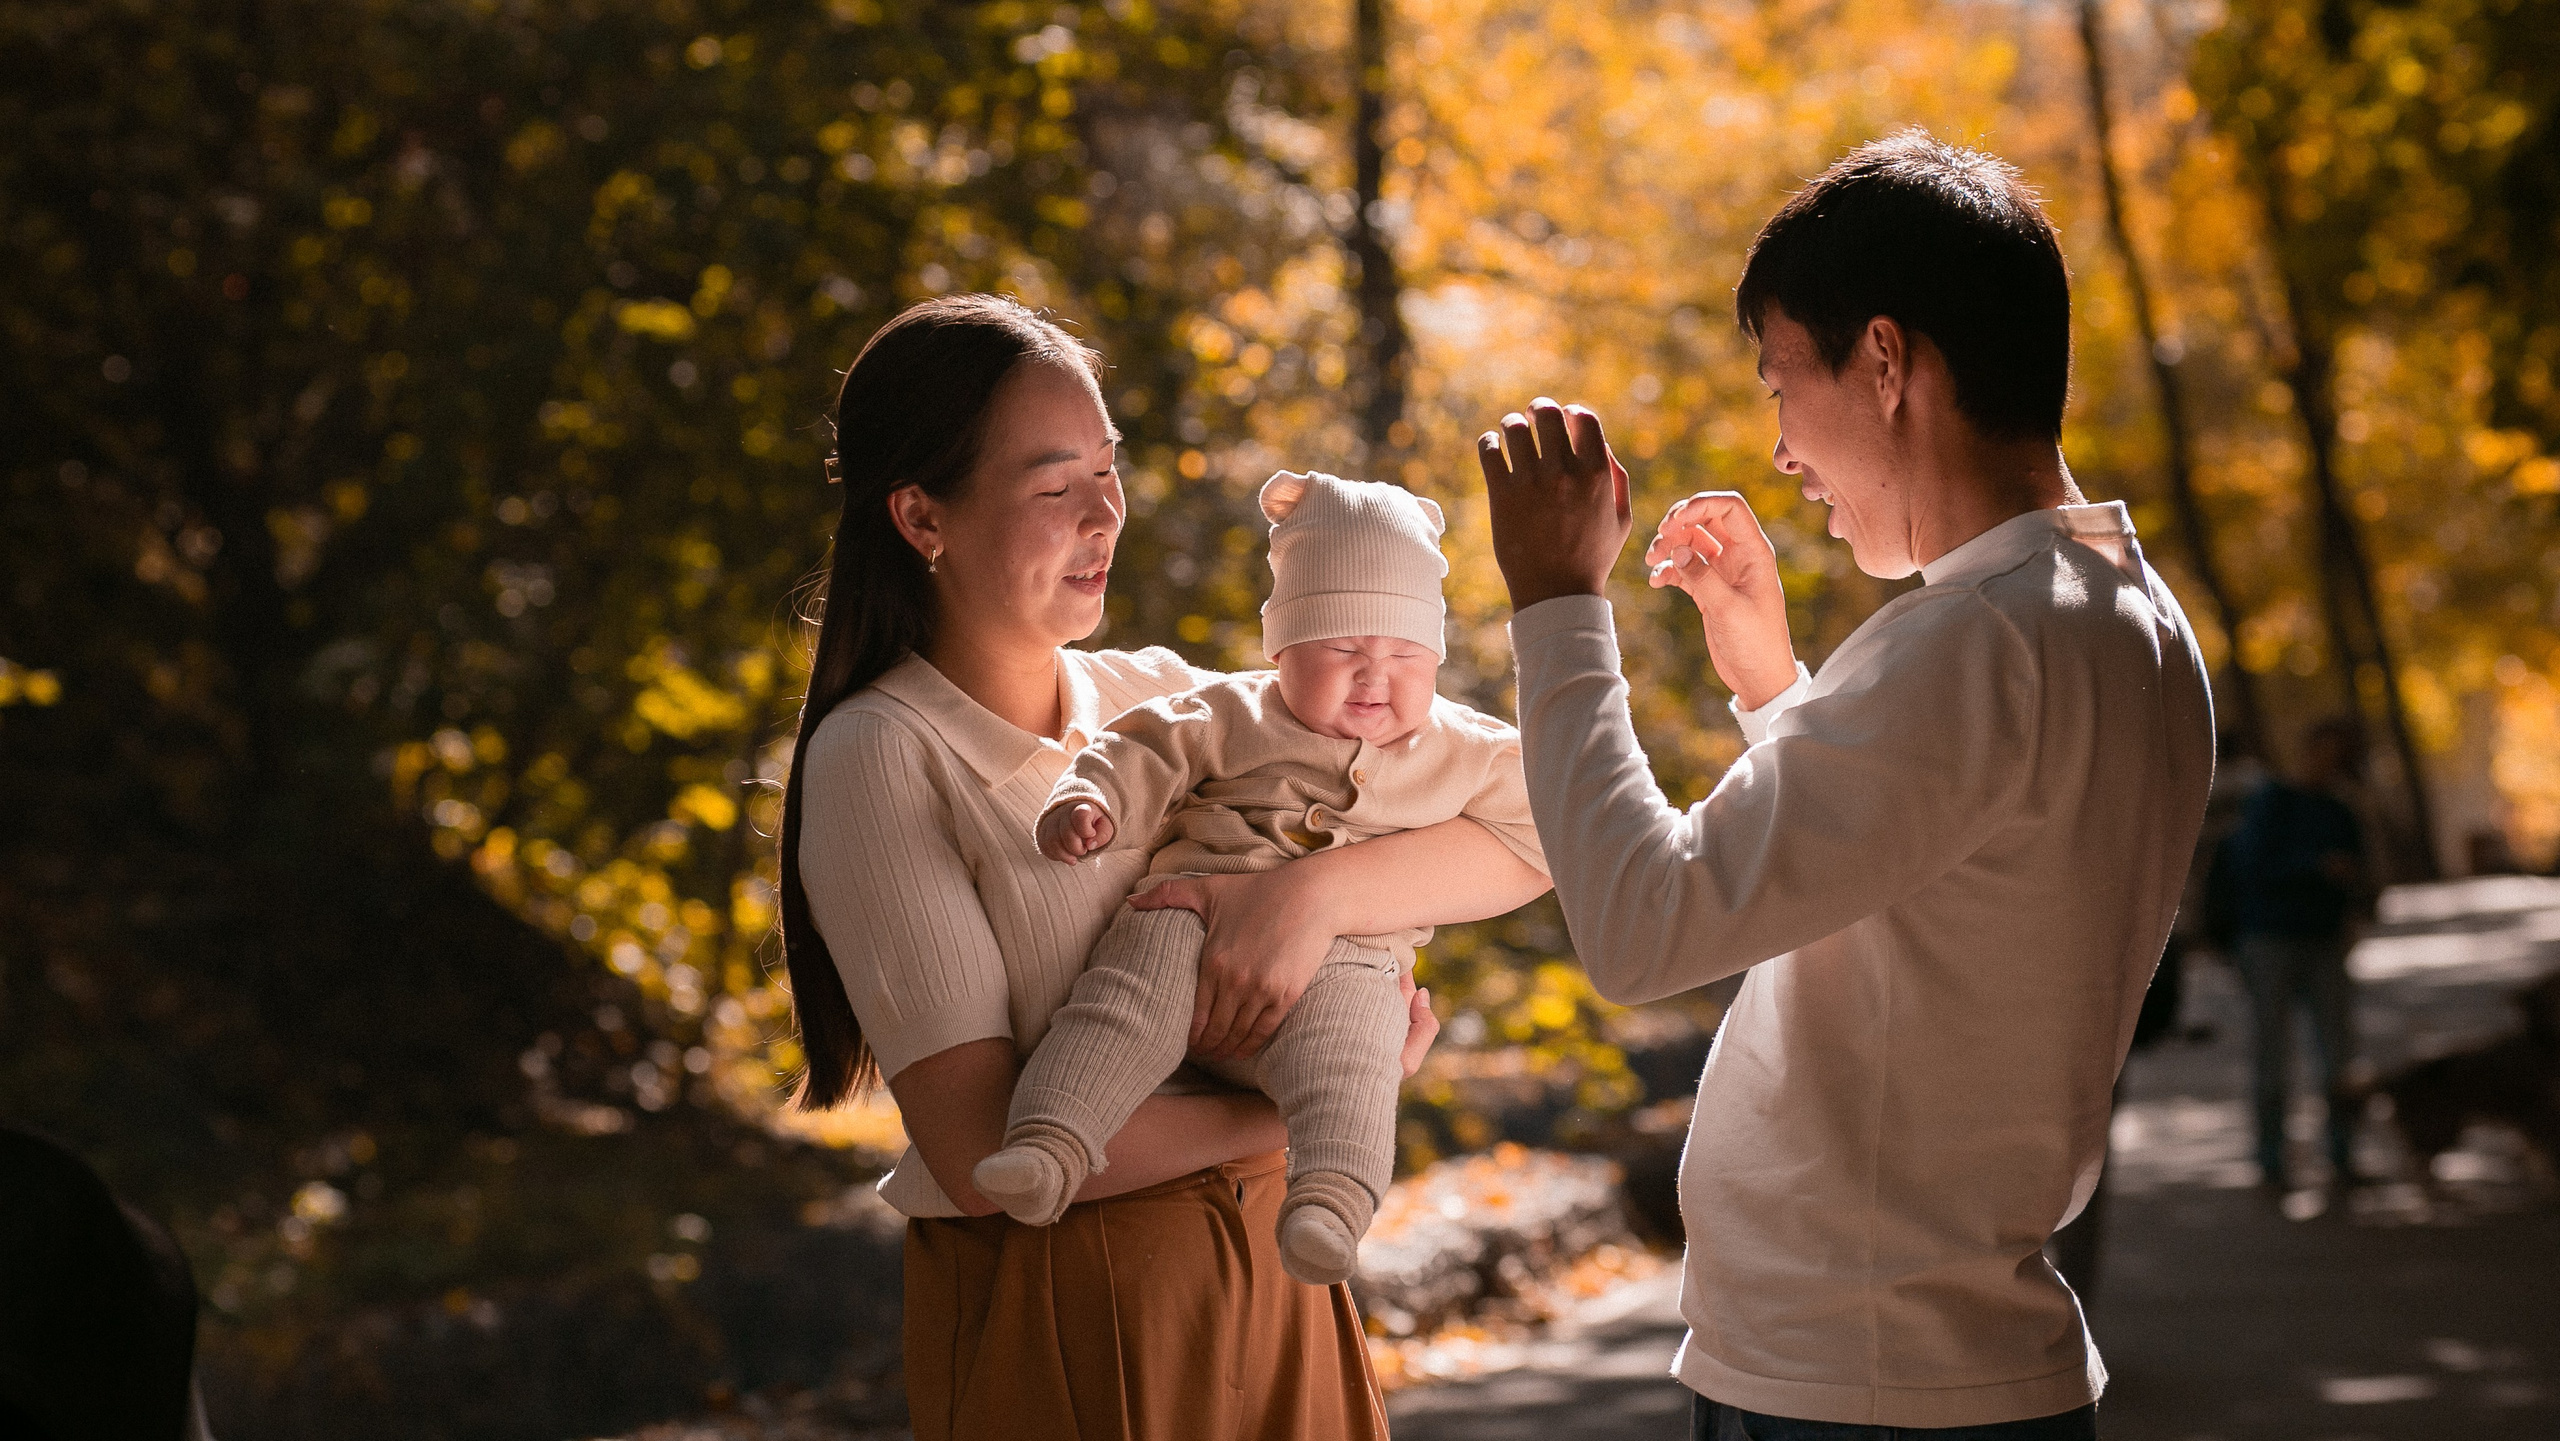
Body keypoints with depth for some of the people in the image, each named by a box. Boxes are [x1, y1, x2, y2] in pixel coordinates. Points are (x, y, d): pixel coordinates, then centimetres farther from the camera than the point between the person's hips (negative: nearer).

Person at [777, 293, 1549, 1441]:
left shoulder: (1159, 697, 5)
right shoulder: (880, 757, -11)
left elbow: (1517, 849, -3)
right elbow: (984, 1152, -20)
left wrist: (1312, 892, -21)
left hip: (1265, 1266, 5)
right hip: (1051, 1312, -5)